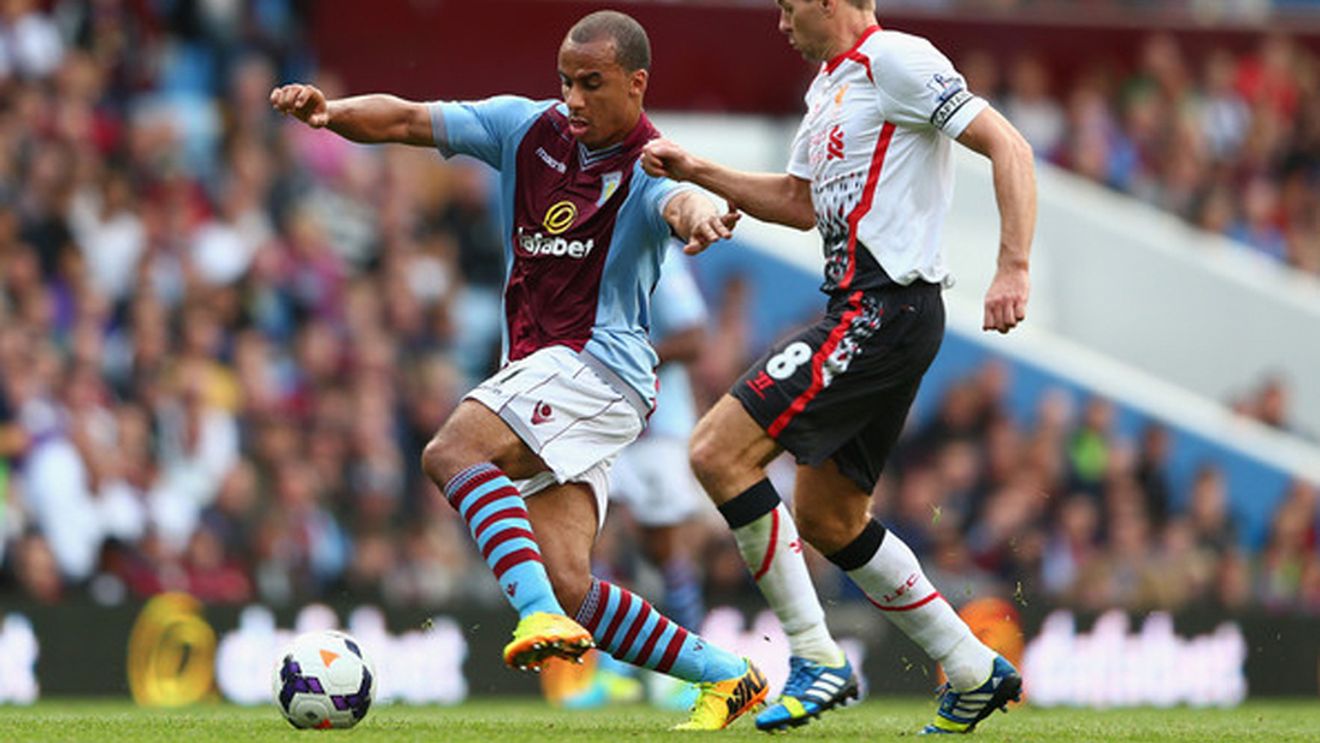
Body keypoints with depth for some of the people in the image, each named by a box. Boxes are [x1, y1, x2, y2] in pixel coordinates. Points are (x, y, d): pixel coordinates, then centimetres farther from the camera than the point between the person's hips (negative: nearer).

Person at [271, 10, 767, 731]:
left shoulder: (648, 166, -7)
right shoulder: (528, 128, 9)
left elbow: (677, 199, -32)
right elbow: (407, 121, 5)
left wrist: (696, 212, -57)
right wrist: (331, 111, -15)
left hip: (598, 363, -6)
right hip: (538, 369, 7)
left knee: (451, 451, -28)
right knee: (568, 586, -5)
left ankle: (542, 615, -40)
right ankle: (725, 676, 8)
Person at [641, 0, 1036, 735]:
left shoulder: (897, 60, -11)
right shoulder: (829, 83, 20)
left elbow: (1009, 147, -16)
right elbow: (801, 202, 30)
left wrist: (1014, 268, -24)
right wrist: (695, 171, 22)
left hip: (882, 310, -10)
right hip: (865, 310, 10)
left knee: (719, 451, -15)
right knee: (827, 520, 16)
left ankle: (817, 659, -11)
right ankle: (975, 672, 22)